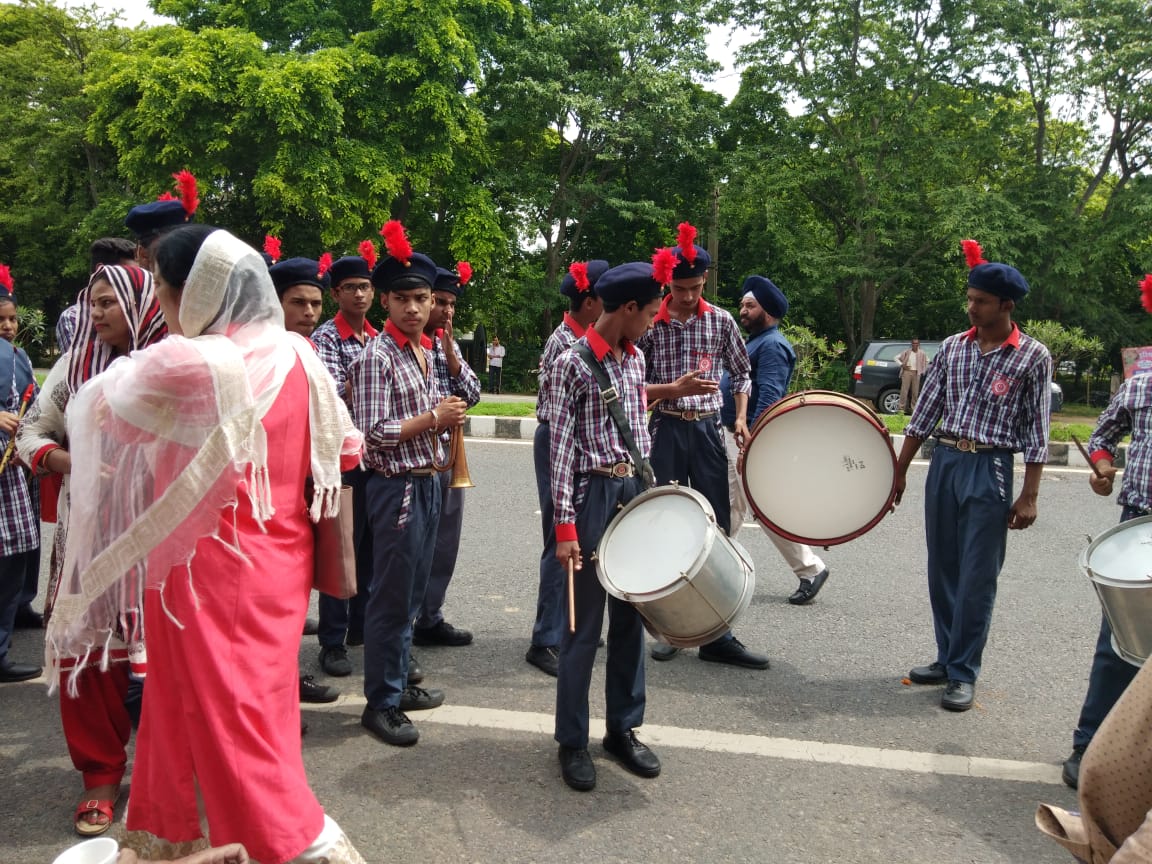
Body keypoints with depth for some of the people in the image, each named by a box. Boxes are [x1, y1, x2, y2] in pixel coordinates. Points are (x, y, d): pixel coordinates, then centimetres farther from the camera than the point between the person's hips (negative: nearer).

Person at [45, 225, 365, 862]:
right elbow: (346, 449, 7)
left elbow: (104, 414, -2)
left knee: (228, 715, 6)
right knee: (180, 696, 22)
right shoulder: (297, 355, -1)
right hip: (277, 558, 7)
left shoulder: (184, 363, -20)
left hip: (210, 565, -7)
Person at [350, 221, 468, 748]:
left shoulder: (426, 352, 12)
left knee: (411, 594, 17)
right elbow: (372, 433, -21)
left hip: (427, 483, 9)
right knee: (391, 599, 0)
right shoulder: (375, 357, -14)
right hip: (396, 487, -9)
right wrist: (434, 418, -17)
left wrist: (446, 417, 2)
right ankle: (380, 704, 13)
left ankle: (398, 683, 31)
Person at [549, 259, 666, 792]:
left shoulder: (636, 358, 10)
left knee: (630, 617, 12)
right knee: (584, 622, 2)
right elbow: (560, 448, -13)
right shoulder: (572, 363, -11)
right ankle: (572, 741, 15)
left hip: (635, 490, 7)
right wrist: (564, 527, -16)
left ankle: (623, 728, 26)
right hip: (592, 493, -6)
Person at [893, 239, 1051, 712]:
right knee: (941, 569, 11)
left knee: (976, 577, -1)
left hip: (991, 469, -4)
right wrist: (899, 471, 9)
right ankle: (946, 658, 25)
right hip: (944, 462, 5)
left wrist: (1029, 496, -8)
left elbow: (1036, 432, -4)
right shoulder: (952, 348, 7)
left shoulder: (1032, 357, -3)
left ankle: (963, 673, 9)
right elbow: (924, 413, 10)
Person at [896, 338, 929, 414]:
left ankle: (913, 407, 11)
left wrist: (922, 370, 13)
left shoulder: (921, 353, 6)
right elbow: (897, 357, 5)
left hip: (916, 373, 2)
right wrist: (902, 365, -6)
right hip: (907, 371, -2)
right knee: (904, 390, -7)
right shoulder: (907, 352, 0)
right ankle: (901, 407, -6)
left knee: (915, 391, 4)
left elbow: (927, 360, 22)